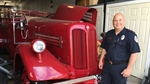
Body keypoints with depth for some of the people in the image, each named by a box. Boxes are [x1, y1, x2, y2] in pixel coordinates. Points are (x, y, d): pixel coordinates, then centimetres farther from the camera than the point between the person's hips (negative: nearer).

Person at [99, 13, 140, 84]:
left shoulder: (130, 35, -12)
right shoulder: (109, 34, 5)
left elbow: (134, 53, -15)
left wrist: (129, 69, -17)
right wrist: (101, 60, 11)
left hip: (121, 67, -5)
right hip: (107, 65, 5)